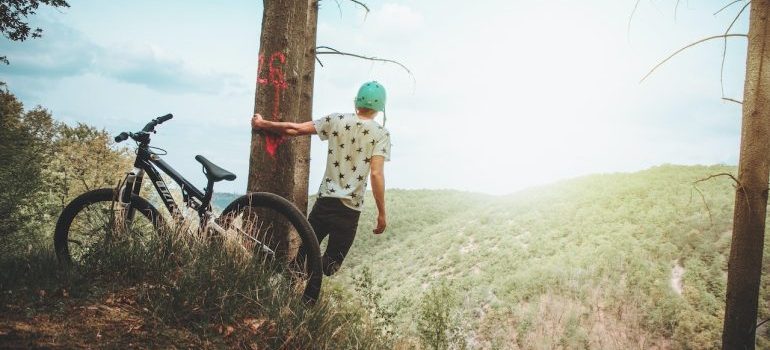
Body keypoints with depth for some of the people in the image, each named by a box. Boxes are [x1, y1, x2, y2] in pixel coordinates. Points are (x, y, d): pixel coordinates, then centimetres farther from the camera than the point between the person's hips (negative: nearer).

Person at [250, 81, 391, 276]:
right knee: (330, 265, 8)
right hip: (350, 208, -2)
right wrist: (381, 213, -7)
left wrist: (261, 124, 17)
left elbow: (295, 129, 3)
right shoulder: (381, 134, -4)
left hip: (325, 200, 2)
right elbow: (376, 174, -13)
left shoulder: (336, 120, 3)